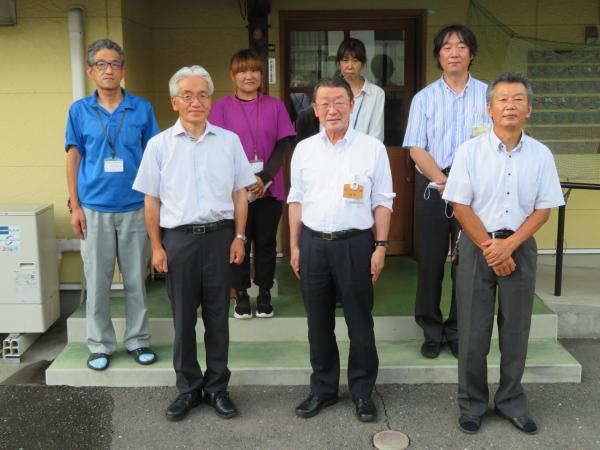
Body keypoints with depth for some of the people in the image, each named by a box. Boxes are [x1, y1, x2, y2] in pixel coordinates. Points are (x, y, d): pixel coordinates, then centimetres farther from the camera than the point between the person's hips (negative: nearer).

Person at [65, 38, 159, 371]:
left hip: (135, 207, 0)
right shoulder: (79, 111, 4)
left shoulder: (142, 109, 2)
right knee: (97, 281, 6)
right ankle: (100, 344, 20)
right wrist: (75, 206, 0)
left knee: (136, 279, 8)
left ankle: (138, 339, 23)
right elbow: (73, 159, 6)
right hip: (94, 209, 0)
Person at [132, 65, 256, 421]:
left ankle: (217, 387, 21)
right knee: (183, 317, 9)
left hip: (219, 235, 1)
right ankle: (189, 388, 23)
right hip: (178, 238, 0)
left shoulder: (229, 141, 3)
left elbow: (240, 193, 7)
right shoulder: (159, 145, 1)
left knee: (218, 316, 8)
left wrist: (239, 237, 1)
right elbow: (152, 200, 3)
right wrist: (157, 246, 0)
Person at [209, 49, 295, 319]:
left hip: (269, 188, 1)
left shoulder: (275, 106, 4)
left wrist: (264, 179, -13)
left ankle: (264, 295, 19)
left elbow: (282, 146, 0)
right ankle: (241, 296, 17)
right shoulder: (221, 107, 1)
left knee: (266, 242, 7)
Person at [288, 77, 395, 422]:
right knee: (319, 322, 12)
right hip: (313, 243, 3)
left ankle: (363, 392, 21)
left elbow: (382, 201, 0)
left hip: (355, 243, -2)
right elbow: (296, 199, 11)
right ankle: (323, 388, 27)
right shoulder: (304, 149, 7)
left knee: (360, 323, 6)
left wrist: (381, 246, -5)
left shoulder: (372, 148, -1)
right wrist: (294, 246, 7)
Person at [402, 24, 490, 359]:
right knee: (430, 259, 4)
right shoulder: (424, 98, 7)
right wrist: (445, 181, -15)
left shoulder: (487, 95, 4)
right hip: (432, 187, 1)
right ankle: (432, 331, 17)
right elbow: (417, 149, 0)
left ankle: (458, 332, 16)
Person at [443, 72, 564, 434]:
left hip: (520, 247, 2)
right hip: (477, 246, -1)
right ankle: (472, 404, 20)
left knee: (516, 330, 9)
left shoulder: (541, 155, 0)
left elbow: (543, 209, 0)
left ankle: (512, 402, 26)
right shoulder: (471, 151, -5)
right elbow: (461, 206, -6)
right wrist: (489, 247, -11)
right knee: (473, 330, 4)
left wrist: (508, 245, -12)